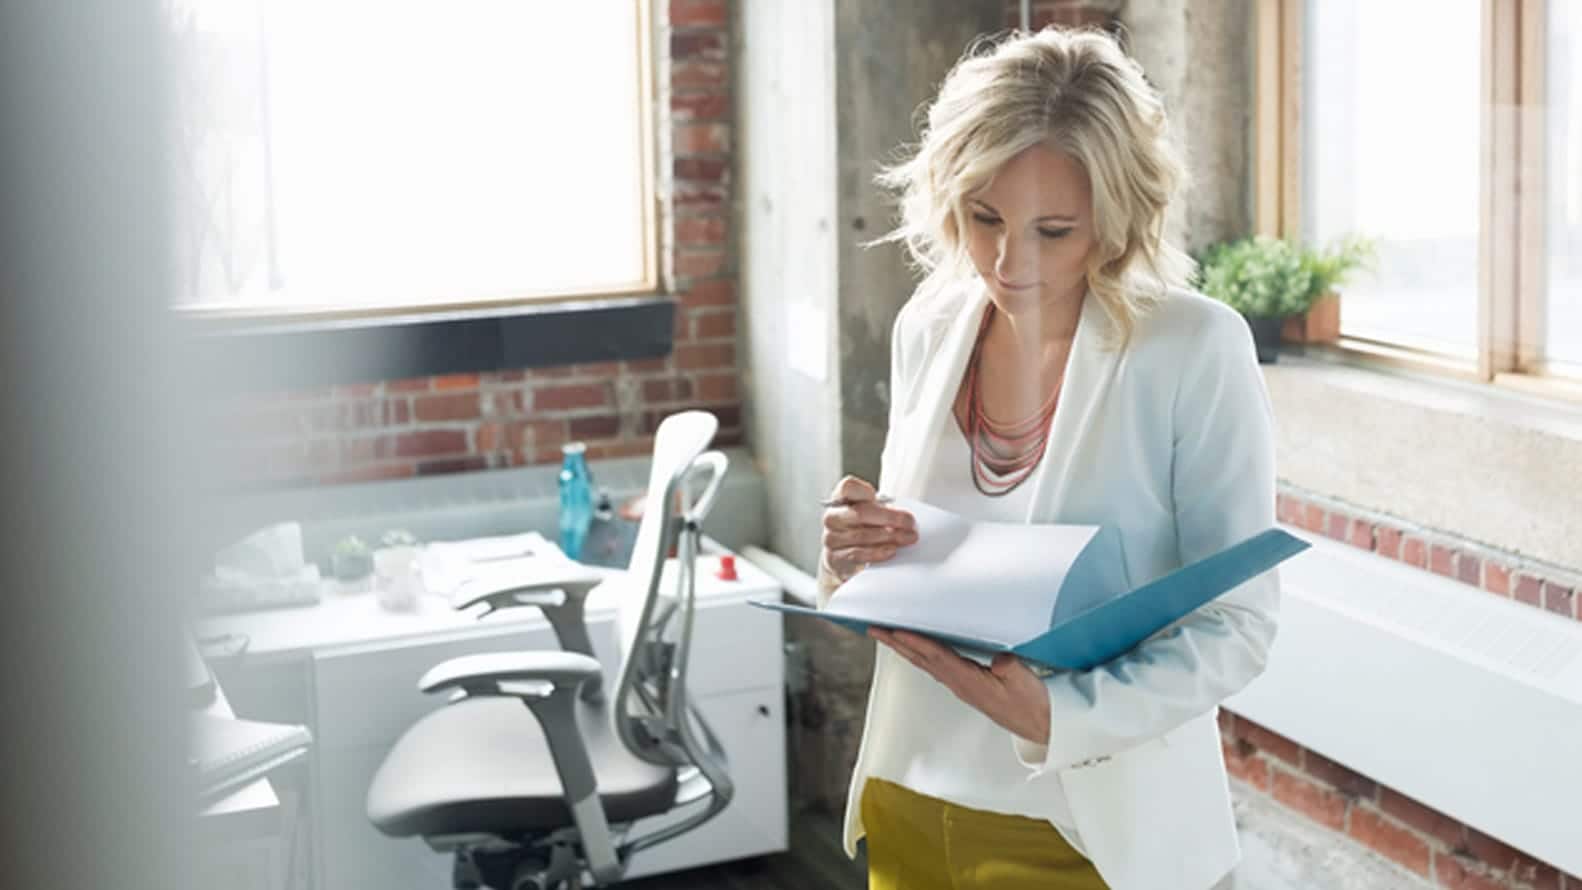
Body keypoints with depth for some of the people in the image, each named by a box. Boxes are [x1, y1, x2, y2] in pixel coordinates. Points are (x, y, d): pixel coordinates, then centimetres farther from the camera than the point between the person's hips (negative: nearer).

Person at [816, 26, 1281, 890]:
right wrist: (850, 557, -12)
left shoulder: (1196, 350, -15)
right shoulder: (926, 328, 0)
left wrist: (1058, 717, -28)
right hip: (910, 800, 5)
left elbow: (1238, 623, -14)